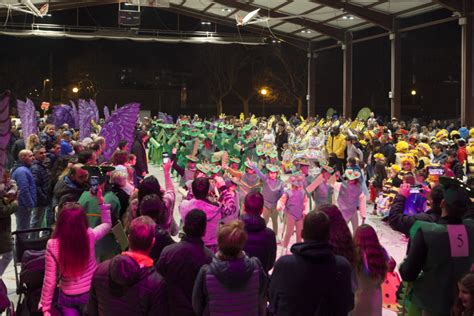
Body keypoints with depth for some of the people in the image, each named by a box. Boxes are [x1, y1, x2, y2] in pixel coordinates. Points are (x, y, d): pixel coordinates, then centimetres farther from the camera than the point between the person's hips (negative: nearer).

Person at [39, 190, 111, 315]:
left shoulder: (52, 245, -21)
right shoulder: (90, 236, -19)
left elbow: (50, 280, -16)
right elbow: (107, 224, 6)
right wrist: (101, 201, 8)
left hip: (67, 297, -1)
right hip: (91, 293, 1)